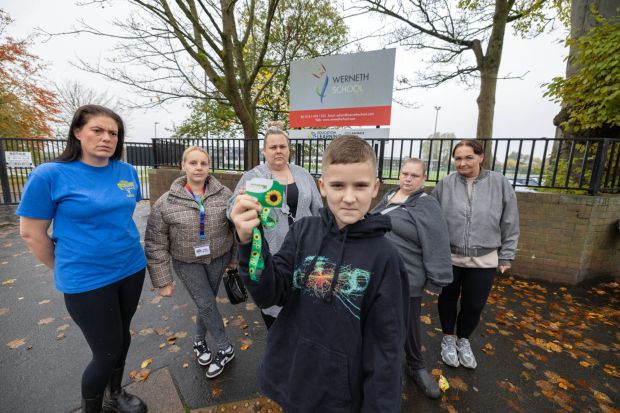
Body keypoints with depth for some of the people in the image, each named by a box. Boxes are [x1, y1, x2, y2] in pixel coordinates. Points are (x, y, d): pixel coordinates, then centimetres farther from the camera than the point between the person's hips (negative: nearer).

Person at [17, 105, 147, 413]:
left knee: (122, 337, 21)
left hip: (132, 270, 5)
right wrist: (65, 270, 2)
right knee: (107, 352, 7)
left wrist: (126, 247, 15)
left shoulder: (128, 172, -1)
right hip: (87, 281, -4)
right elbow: (31, 233, -6)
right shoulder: (50, 174, -13)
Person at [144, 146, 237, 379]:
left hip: (218, 258, 2)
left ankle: (199, 342, 42)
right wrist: (163, 280, -8)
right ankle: (225, 348, 22)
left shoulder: (224, 194, -10)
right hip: (187, 263, -1)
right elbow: (156, 245, -8)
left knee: (206, 303, 14)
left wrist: (234, 258, 5)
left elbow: (236, 229, -1)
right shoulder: (166, 203, -12)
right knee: (206, 305, -2)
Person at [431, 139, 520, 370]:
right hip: (448, 257, 0)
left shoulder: (500, 183, -5)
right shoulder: (445, 185, -7)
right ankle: (448, 339, 41)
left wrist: (506, 256, 3)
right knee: (448, 300, 16)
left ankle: (463, 340, 42)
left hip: (484, 260, 1)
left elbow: (510, 224, 2)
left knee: (474, 305, 14)